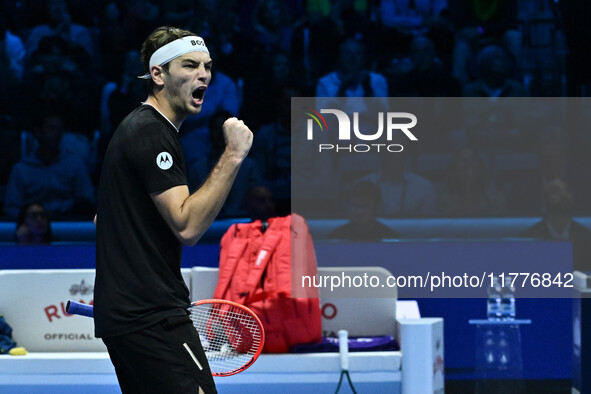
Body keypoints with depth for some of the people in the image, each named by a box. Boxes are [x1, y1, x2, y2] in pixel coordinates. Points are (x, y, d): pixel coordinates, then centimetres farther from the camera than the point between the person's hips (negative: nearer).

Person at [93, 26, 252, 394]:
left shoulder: (137, 127, 19)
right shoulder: (153, 132, -14)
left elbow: (109, 219, 27)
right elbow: (187, 226, -22)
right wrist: (233, 156, -23)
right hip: (151, 318, -11)